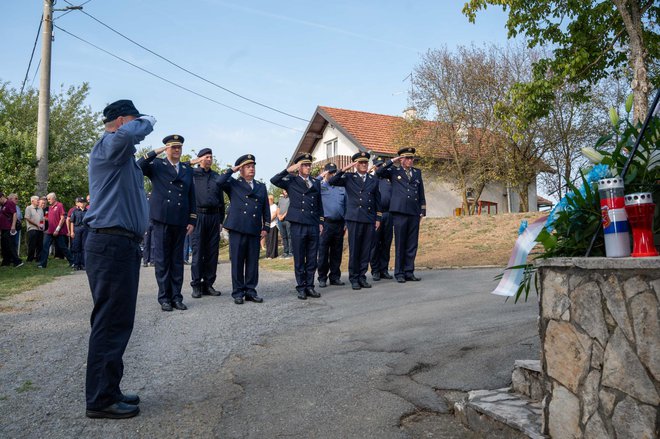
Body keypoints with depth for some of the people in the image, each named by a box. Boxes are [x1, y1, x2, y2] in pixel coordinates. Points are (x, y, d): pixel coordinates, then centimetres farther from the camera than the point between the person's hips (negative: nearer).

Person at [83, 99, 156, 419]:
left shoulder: (121, 155, 22)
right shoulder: (107, 146, -8)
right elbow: (129, 133, -29)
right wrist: (146, 121, -9)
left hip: (122, 244, 10)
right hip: (111, 244, -10)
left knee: (118, 322, 14)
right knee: (110, 323, -6)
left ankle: (108, 390, 23)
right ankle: (100, 399, 3)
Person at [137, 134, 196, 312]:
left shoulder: (187, 169, 13)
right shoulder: (156, 165, 5)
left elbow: (191, 196, 11)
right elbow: (138, 167, -14)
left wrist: (192, 220, 6)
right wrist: (155, 152, -14)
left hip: (180, 221, 3)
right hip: (161, 219, -3)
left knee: (177, 260, 8)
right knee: (162, 260, 2)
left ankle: (176, 296, 14)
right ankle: (164, 297, 10)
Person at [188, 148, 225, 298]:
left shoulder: (216, 177, 16)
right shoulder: (192, 173, 6)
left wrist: (221, 220, 15)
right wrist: (191, 163, -7)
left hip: (214, 216, 4)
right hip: (198, 216, -4)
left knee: (212, 252, 4)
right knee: (197, 251, -3)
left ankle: (208, 284, 11)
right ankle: (196, 285, 4)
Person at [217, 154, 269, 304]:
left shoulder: (261, 186, 18)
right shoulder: (233, 184, 8)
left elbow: (266, 209, 16)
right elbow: (220, 181, -14)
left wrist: (266, 227, 7)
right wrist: (232, 169, -1)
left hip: (255, 230, 3)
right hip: (237, 229, -3)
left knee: (253, 262, 6)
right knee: (237, 262, 1)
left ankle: (250, 291, 15)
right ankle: (238, 293, 9)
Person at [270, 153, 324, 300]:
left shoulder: (316, 183, 15)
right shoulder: (291, 181, 3)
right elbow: (274, 180, -12)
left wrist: (321, 222, 12)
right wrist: (290, 170, -16)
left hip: (314, 226, 4)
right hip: (298, 225, -3)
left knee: (312, 259, 8)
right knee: (299, 259, 4)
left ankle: (309, 286, 18)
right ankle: (301, 288, 13)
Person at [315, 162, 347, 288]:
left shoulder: (342, 188, 14)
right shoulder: (321, 186, 4)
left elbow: (346, 206, 14)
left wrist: (346, 223, 8)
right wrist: (320, 177, -14)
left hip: (340, 224, 4)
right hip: (326, 224, -3)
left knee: (337, 252, 9)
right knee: (323, 252, 1)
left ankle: (335, 277, 19)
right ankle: (322, 278, 9)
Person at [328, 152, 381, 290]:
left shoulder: (373, 180, 15)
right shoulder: (349, 178, 7)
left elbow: (377, 200, 16)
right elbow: (331, 181, -7)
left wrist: (378, 218, 11)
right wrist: (344, 170, -12)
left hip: (370, 219, 3)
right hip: (354, 219, -3)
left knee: (366, 250, 5)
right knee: (354, 250, -1)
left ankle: (362, 276, 15)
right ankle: (354, 278, 8)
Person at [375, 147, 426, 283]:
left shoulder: (417, 172, 17)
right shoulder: (394, 171, 7)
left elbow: (421, 193, 18)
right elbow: (378, 172, -8)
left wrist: (422, 211, 12)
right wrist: (392, 161, -7)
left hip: (414, 213, 4)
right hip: (400, 212, -4)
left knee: (412, 245, 5)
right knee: (400, 244, 1)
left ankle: (409, 272, 14)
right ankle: (399, 273, 9)